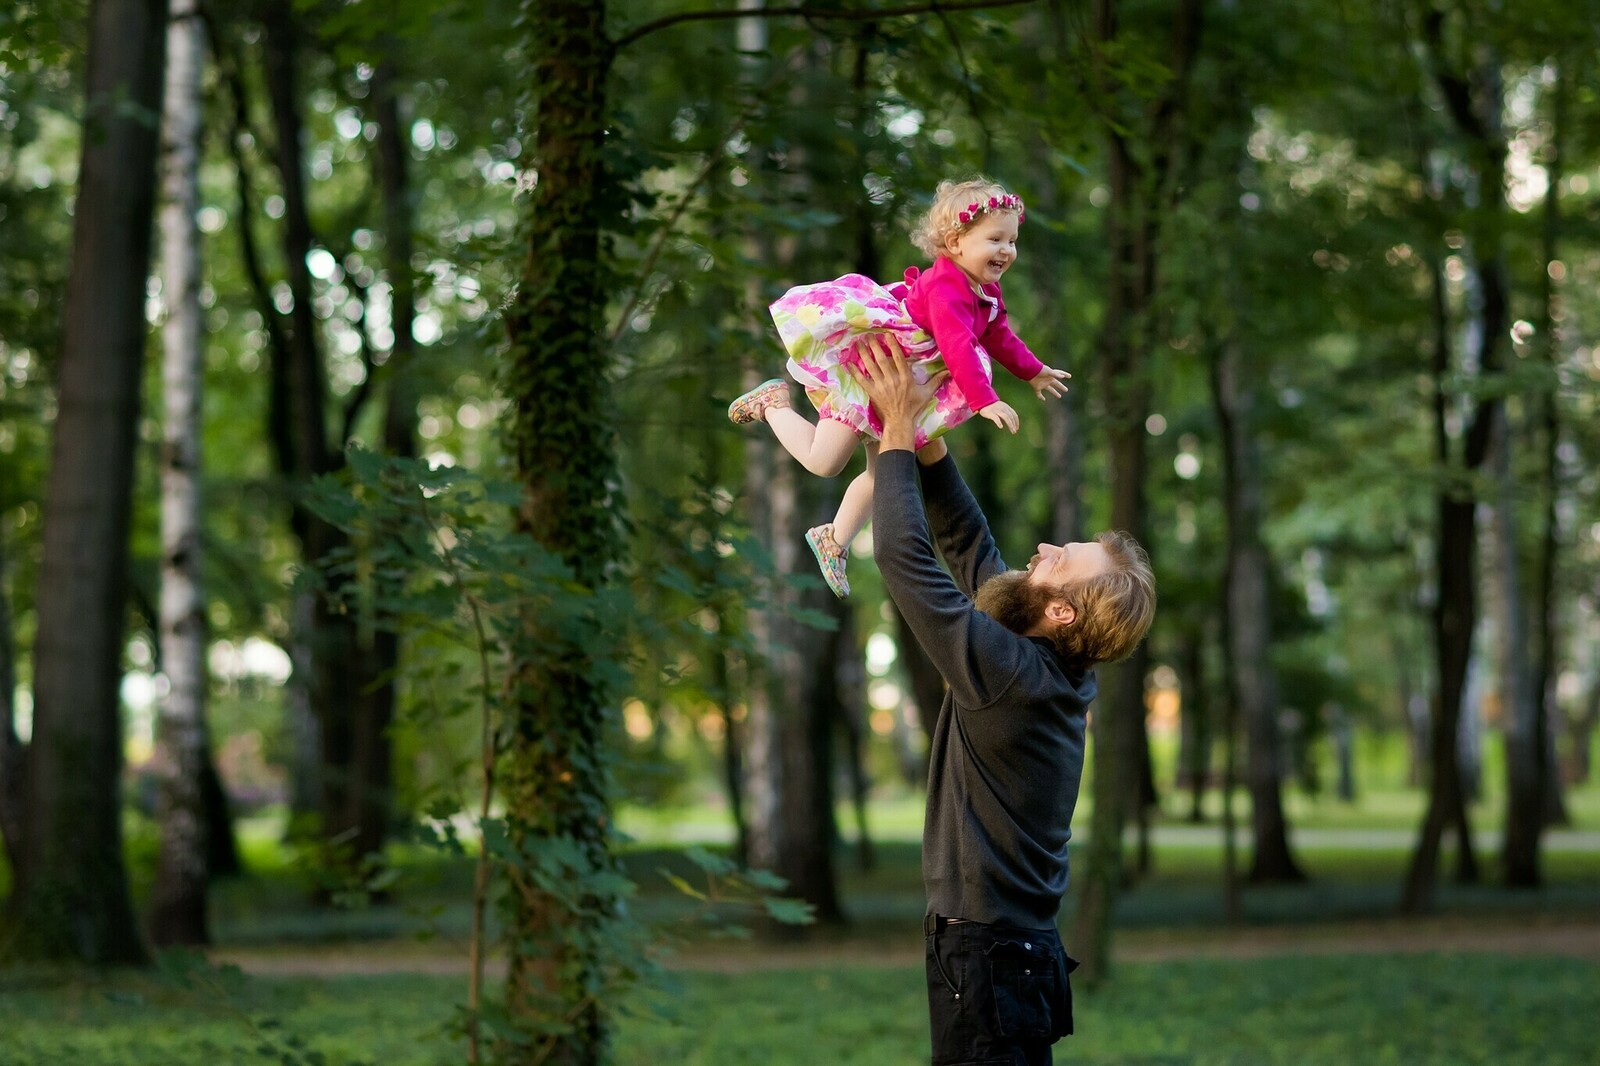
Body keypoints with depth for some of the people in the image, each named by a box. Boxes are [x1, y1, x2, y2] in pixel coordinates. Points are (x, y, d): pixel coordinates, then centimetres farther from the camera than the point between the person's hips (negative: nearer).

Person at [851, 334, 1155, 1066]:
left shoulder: (1007, 671, -21)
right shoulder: (1057, 667, 4)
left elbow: (905, 557, -18)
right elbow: (966, 542, 14)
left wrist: (898, 434, -9)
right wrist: (923, 434, 9)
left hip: (986, 956, -9)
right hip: (1018, 945, 9)